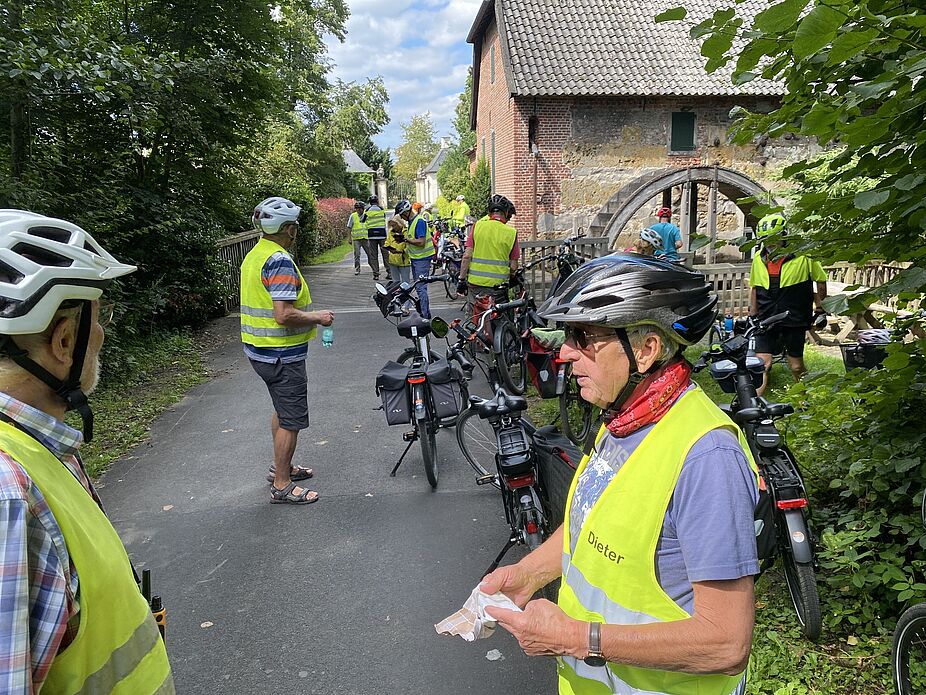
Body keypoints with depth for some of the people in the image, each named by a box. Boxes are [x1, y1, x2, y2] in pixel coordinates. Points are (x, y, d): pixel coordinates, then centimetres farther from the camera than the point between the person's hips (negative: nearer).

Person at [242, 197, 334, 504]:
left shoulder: (254, 255, 10)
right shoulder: (280, 261, -22)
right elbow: (284, 314, -29)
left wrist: (309, 315, 18)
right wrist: (318, 317, -14)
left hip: (259, 349, 10)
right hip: (281, 353, -10)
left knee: (281, 409, 24)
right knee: (292, 419, 0)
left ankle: (280, 466, 38)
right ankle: (282, 486, 10)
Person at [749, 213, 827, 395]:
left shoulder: (803, 256, -7)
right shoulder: (758, 258, 5)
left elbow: (821, 281, 5)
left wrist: (820, 309, 6)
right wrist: (752, 316, 13)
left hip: (794, 320, -2)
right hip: (766, 320, 2)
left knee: (796, 366, 7)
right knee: (761, 363, -7)